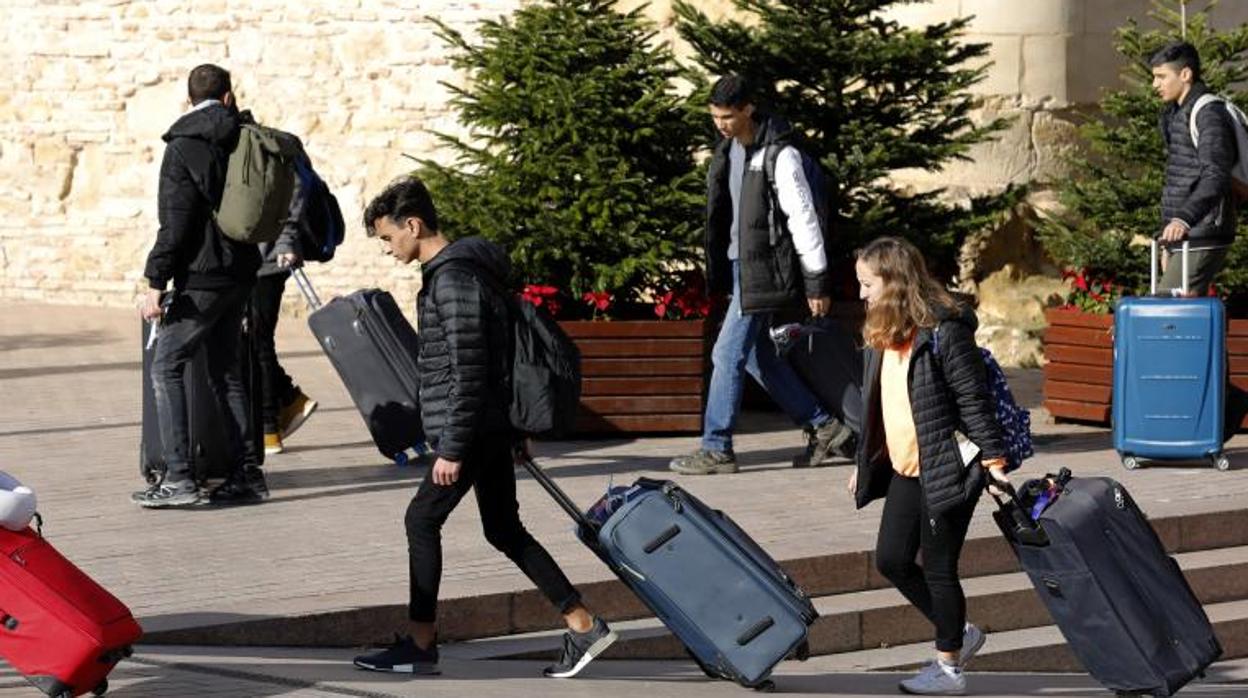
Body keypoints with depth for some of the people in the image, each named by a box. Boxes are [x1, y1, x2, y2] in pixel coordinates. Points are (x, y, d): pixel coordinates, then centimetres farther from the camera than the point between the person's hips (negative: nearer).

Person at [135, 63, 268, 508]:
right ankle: (247, 472, 12)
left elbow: (175, 225, -16)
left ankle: (178, 476, -10)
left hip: (201, 277, -7)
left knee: (166, 367, -3)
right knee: (227, 372, 13)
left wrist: (155, 284, -14)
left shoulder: (183, 149, -11)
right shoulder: (245, 140, 9)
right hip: (240, 273, 7)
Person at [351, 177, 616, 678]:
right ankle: (584, 627, 10)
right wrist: (512, 432, 26)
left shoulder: (453, 280, -18)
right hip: (494, 428, 10)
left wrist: (452, 448, -20)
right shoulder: (454, 270, 15)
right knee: (504, 530, 11)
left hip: (472, 430, -10)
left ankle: (420, 646, 7)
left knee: (422, 520, 0)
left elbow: (467, 373, -21)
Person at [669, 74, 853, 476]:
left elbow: (803, 217, -15)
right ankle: (824, 429, 22)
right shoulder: (729, 148, 10)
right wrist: (717, 268, 20)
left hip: (763, 271, -9)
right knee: (755, 355, 12)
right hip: (739, 266, 9)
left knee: (728, 354, -8)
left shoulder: (778, 155, -16)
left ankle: (716, 450, 0)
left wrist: (816, 281, -15)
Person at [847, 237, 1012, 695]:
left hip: (948, 467, -9)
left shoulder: (944, 332, -16)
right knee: (892, 560, 9)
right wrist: (866, 464, 22)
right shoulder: (881, 336, 10)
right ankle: (959, 633, 27)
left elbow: (973, 399, -16)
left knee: (938, 568, -1)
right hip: (905, 469, 9)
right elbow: (875, 407, 19)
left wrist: (992, 459, -17)